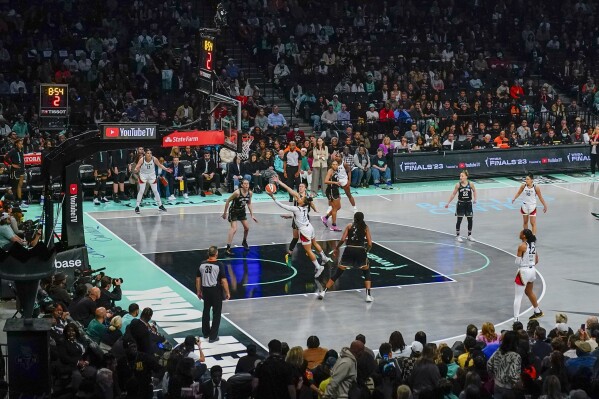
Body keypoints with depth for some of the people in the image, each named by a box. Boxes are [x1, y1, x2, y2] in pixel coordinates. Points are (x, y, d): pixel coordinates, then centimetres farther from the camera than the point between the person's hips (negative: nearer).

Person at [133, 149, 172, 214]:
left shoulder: (154, 159, -17)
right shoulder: (142, 160, -23)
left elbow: (160, 165, -2)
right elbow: (137, 167, -27)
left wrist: (166, 169, -11)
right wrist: (136, 170, -50)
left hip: (152, 175, 2)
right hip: (143, 175, -2)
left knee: (155, 191, 8)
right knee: (141, 191, -9)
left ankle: (160, 206, 19)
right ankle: (137, 206, 0)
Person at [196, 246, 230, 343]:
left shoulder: (202, 264, 0)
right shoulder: (219, 265, -15)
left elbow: (198, 279, 6)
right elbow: (223, 280, -16)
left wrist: (198, 291, 18)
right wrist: (227, 293, -6)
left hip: (206, 290, 5)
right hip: (216, 290, -5)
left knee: (206, 311, 21)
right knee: (216, 313, 5)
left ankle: (206, 332, 33)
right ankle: (213, 336, 4)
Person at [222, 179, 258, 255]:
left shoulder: (250, 193, -10)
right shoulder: (237, 192, -28)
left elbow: (249, 204, 6)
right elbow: (228, 201, -19)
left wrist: (252, 215, 2)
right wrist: (225, 213, -14)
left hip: (242, 211, 7)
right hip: (233, 211, -6)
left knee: (247, 228, 14)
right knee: (234, 229, -19)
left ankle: (244, 242, 42)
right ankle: (228, 248, -20)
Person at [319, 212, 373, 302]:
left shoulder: (349, 226, 10)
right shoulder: (365, 228, 10)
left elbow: (342, 240, 0)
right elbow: (370, 244, 4)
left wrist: (336, 248, 15)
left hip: (349, 250, 0)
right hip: (361, 251, 0)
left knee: (337, 273, 9)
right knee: (367, 273, 20)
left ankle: (323, 292, 6)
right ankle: (368, 295, 8)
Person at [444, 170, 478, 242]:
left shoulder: (471, 184, -8)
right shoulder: (458, 185, -10)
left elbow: (474, 191, 11)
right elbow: (453, 194, -3)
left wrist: (474, 199, 2)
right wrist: (448, 203, -4)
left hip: (468, 204, 2)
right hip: (461, 204, -2)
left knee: (470, 220, 7)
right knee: (459, 220, 2)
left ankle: (469, 235, 22)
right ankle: (457, 236, 12)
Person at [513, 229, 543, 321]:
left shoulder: (522, 246, -17)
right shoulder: (533, 245, 6)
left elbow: (517, 262, -14)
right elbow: (536, 260, 13)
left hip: (524, 271, -8)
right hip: (532, 270, 8)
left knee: (518, 296, -4)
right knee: (529, 292, 30)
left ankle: (516, 319, -8)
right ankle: (538, 312, 45)